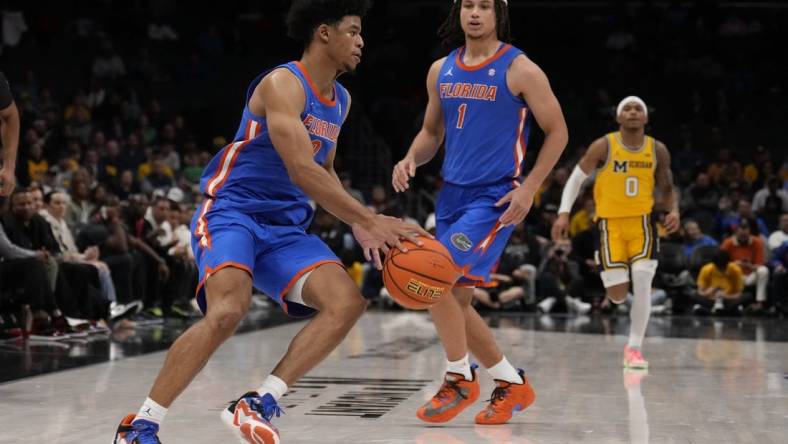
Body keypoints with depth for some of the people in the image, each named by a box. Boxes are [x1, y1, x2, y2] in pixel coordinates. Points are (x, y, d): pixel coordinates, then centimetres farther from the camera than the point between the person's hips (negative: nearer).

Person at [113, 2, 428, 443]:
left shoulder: (341, 100, 12)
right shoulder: (283, 83, -15)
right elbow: (302, 170, -26)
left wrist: (359, 226, 11)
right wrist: (370, 220, -26)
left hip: (286, 226, 8)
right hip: (231, 211, -8)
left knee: (348, 302, -12)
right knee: (228, 311, -31)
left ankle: (258, 404, -12)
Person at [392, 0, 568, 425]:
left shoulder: (520, 70, -7)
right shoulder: (441, 70, 10)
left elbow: (557, 132, -3)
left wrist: (529, 188, -12)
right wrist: (410, 159, 0)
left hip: (494, 197, -7)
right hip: (452, 193, 7)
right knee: (454, 299, 8)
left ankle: (460, 378, -1)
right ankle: (513, 383, 24)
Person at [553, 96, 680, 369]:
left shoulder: (658, 150, -1)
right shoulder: (603, 146, -9)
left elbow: (666, 187, 13)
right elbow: (577, 178, -1)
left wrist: (673, 210, -7)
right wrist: (564, 213, -11)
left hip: (642, 222, 2)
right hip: (610, 223, -2)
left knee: (642, 284, -16)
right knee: (617, 295, -6)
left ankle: (634, 348, -3)